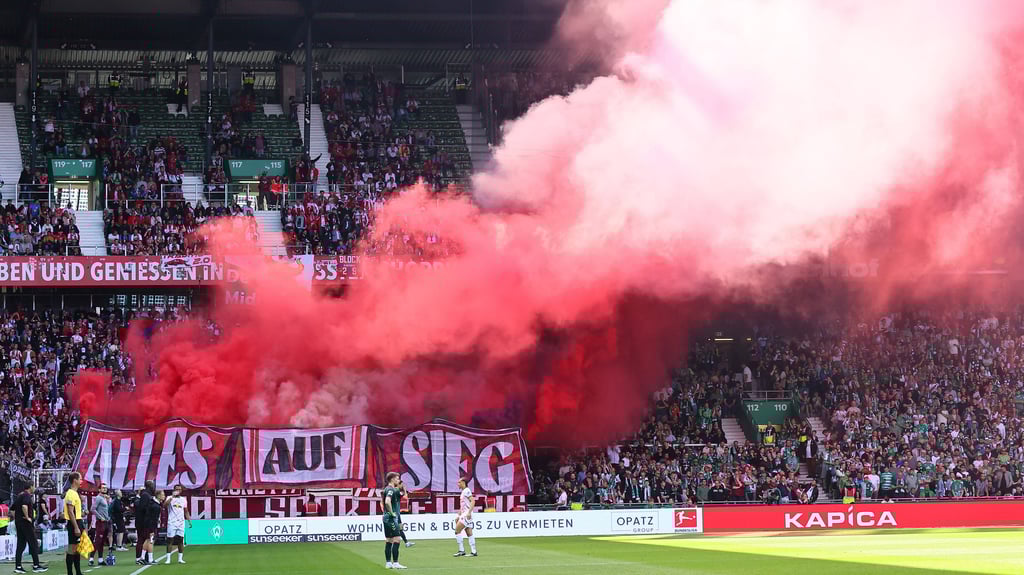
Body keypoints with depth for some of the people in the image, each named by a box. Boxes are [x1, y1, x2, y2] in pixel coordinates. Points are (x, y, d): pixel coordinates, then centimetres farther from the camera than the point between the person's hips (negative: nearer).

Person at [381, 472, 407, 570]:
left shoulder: (388, 489, 16)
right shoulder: (390, 490, -15)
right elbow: (387, 501, -31)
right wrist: (391, 513, -22)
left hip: (387, 518, 10)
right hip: (391, 518, -10)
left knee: (389, 541, 10)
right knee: (397, 540, -10)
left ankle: (388, 563, 12)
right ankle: (395, 563, -12)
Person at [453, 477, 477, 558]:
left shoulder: (467, 491, -9)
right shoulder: (463, 492, 20)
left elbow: (472, 501, -19)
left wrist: (469, 512, -27)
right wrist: (458, 516, 24)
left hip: (467, 515, -10)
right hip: (463, 514, 10)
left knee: (457, 531, -12)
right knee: (469, 534, 7)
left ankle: (461, 550, -11)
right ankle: (473, 552, 6)